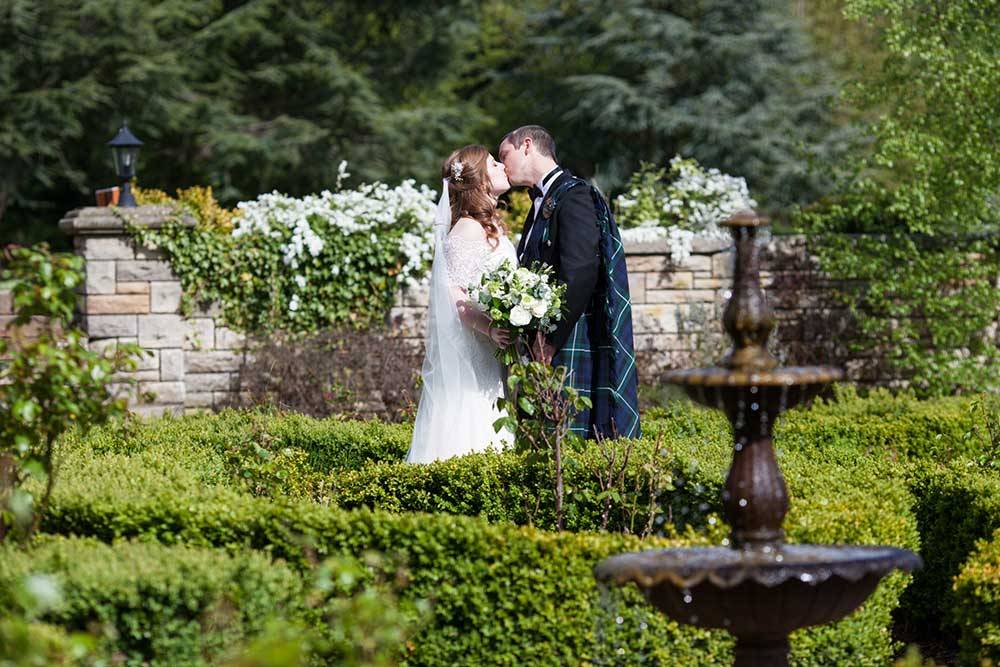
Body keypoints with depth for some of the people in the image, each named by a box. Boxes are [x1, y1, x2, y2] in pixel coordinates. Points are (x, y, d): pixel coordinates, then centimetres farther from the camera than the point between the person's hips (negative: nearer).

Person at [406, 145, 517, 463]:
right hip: (470, 351, -9)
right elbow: (456, 296, -20)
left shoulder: (490, 227, 17)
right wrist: (490, 329, -31)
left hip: (490, 351, 9)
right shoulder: (468, 229, -13)